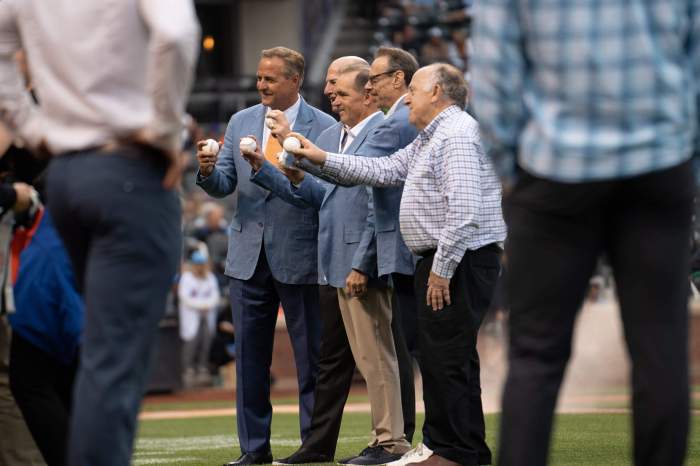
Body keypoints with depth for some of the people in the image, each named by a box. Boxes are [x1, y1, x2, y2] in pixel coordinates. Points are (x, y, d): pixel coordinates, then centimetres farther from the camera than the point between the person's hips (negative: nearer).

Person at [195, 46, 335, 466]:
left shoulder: (322, 127, -5)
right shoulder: (241, 122, 9)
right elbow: (224, 185, 7)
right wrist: (208, 170, -15)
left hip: (299, 255, -5)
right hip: (249, 255, 5)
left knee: (310, 357, 3)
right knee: (249, 355, 8)